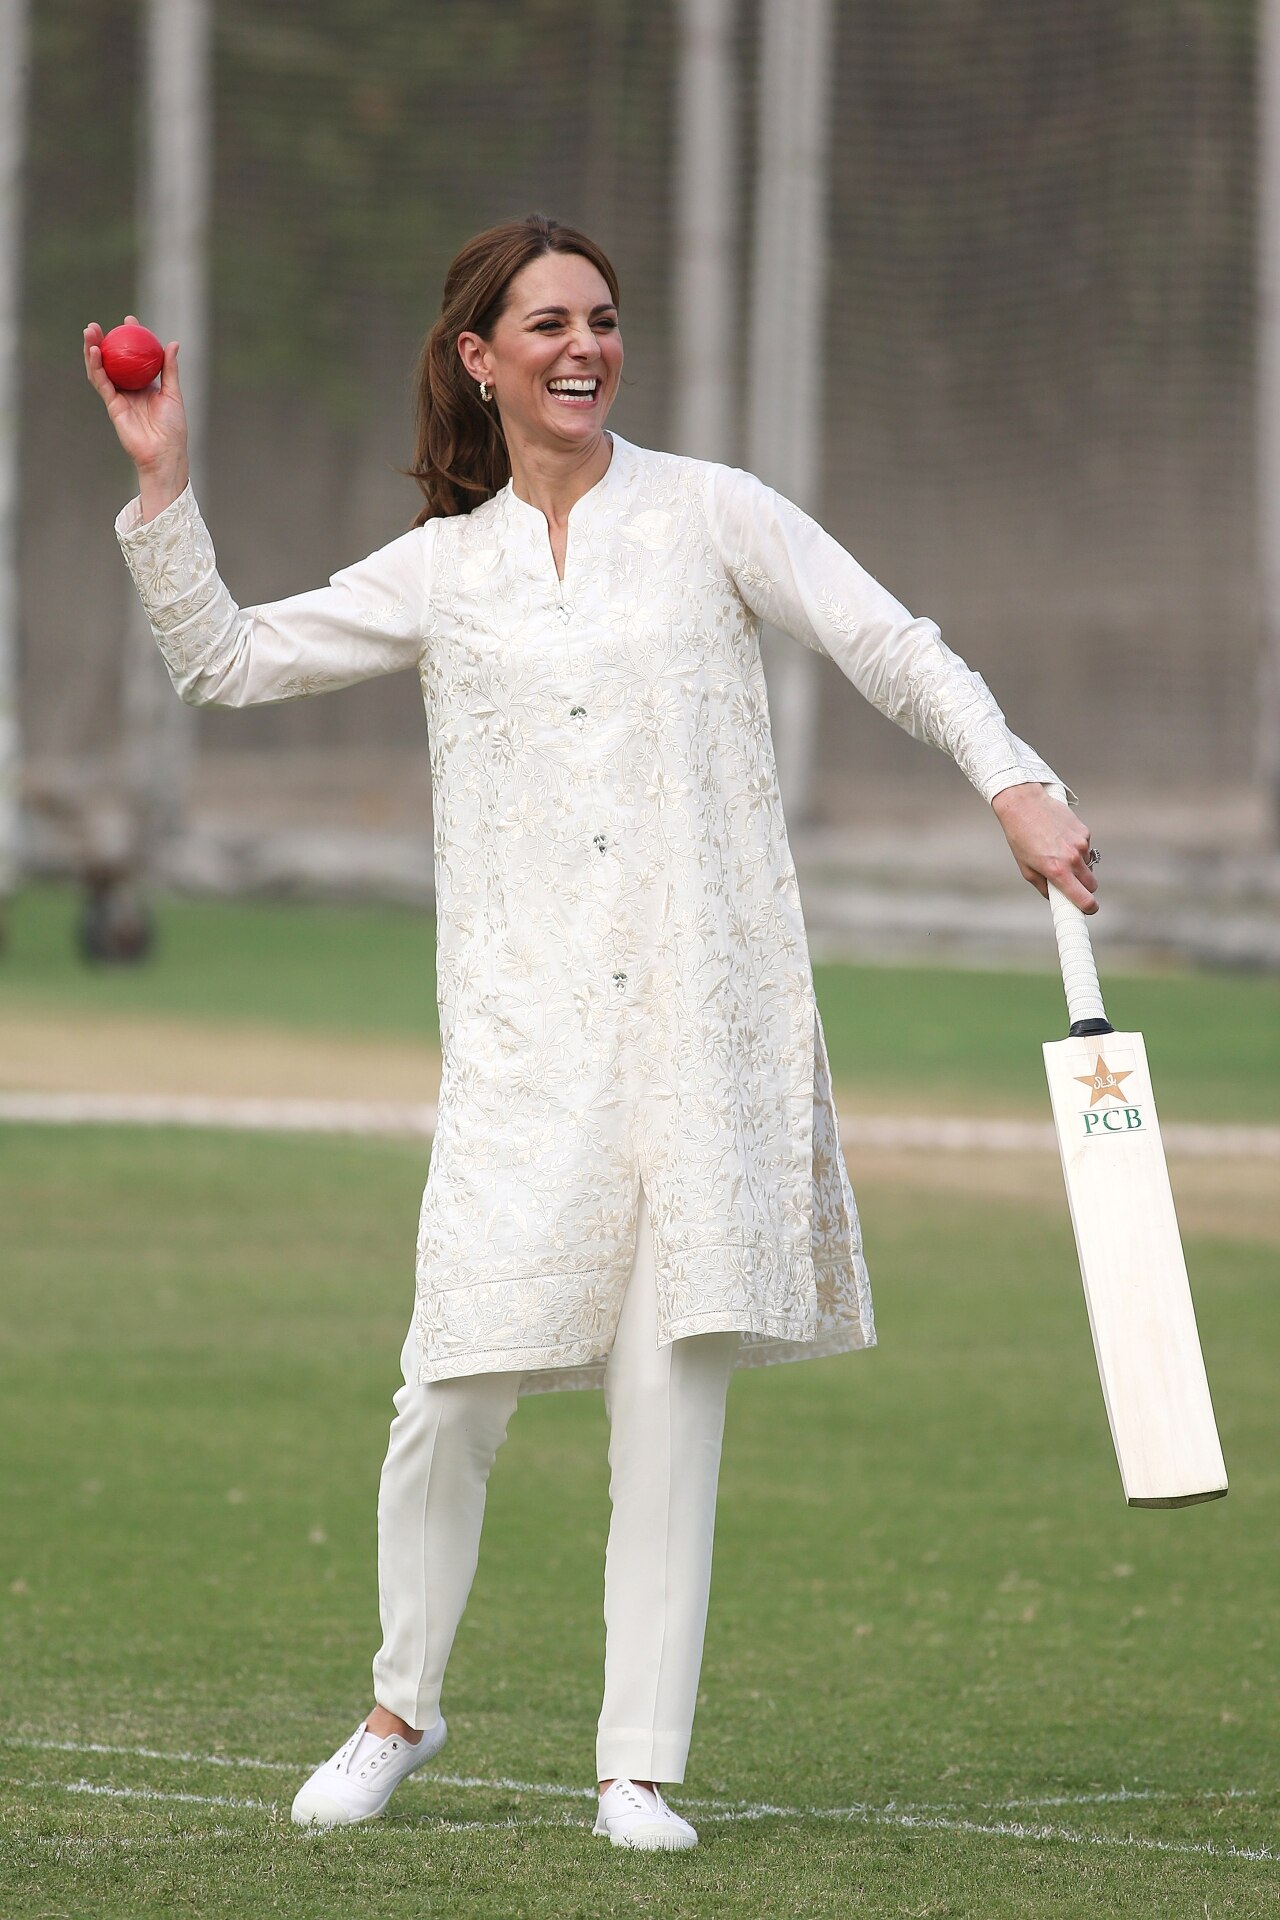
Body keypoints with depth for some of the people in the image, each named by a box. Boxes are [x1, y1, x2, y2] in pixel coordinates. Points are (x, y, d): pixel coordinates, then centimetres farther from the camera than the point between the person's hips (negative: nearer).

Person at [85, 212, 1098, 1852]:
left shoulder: (708, 515, 8)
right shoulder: (442, 571, 12)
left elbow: (895, 650, 5)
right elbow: (224, 661, 14)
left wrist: (1016, 786, -8)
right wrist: (160, 484, 5)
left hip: (704, 1023, -1)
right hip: (524, 1037, 1)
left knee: (674, 1392, -3)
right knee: (456, 1392, -7)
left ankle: (639, 1765, 5)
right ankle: (401, 1708, 16)